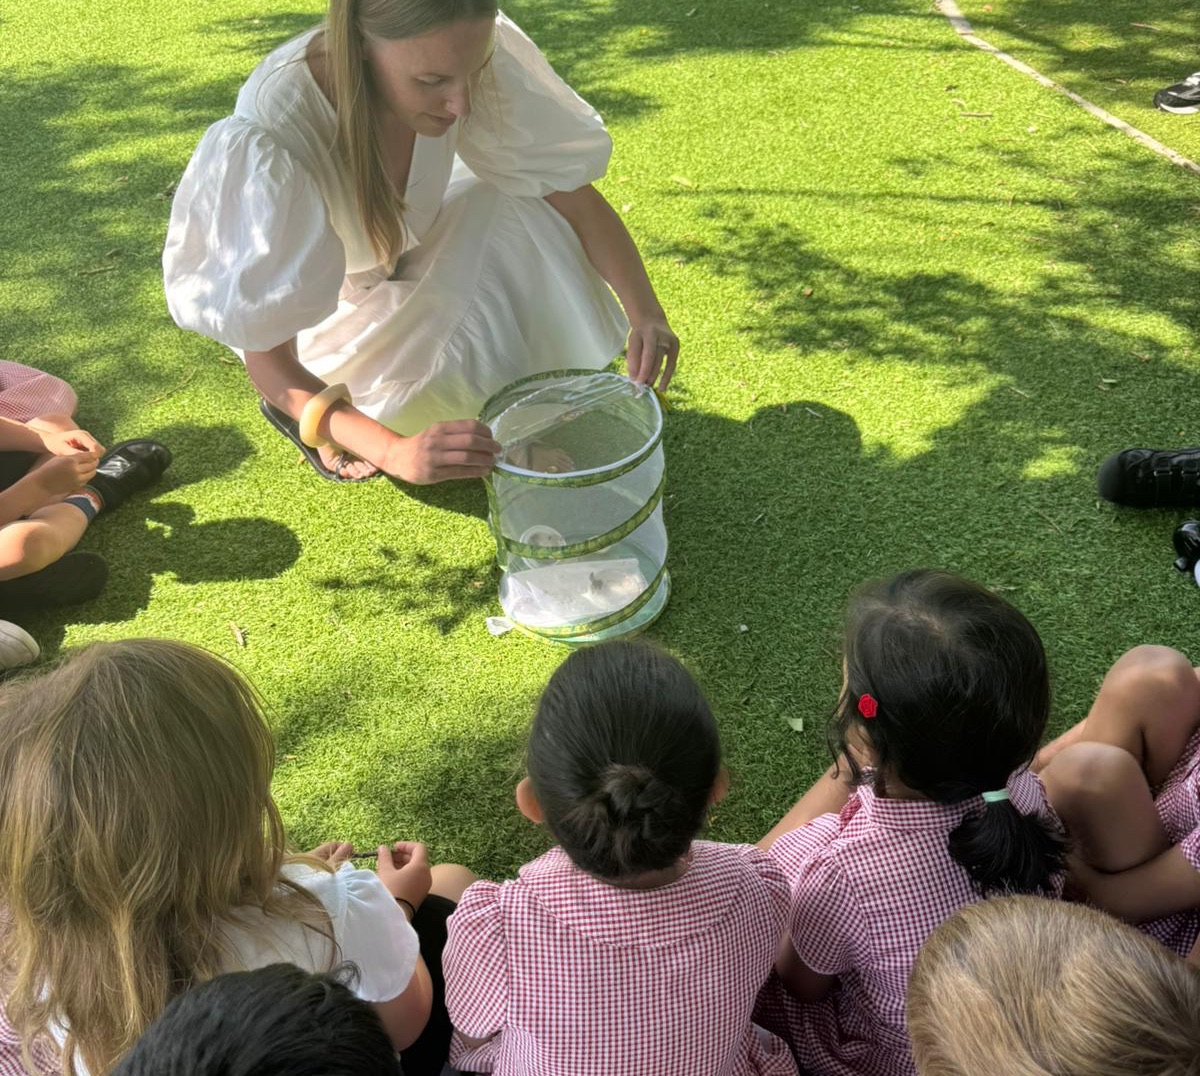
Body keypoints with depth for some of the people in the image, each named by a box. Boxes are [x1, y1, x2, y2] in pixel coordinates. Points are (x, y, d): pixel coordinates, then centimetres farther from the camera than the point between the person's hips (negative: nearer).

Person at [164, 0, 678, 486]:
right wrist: (392, 448, -50)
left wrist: (645, 309, -35)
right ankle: (306, 409, 3)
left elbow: (574, 192, -18)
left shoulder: (460, 56, -28)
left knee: (524, 208, -22)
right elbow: (266, 356, -34)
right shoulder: (271, 143, -40)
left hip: (404, 258, 4)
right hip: (316, 310, -4)